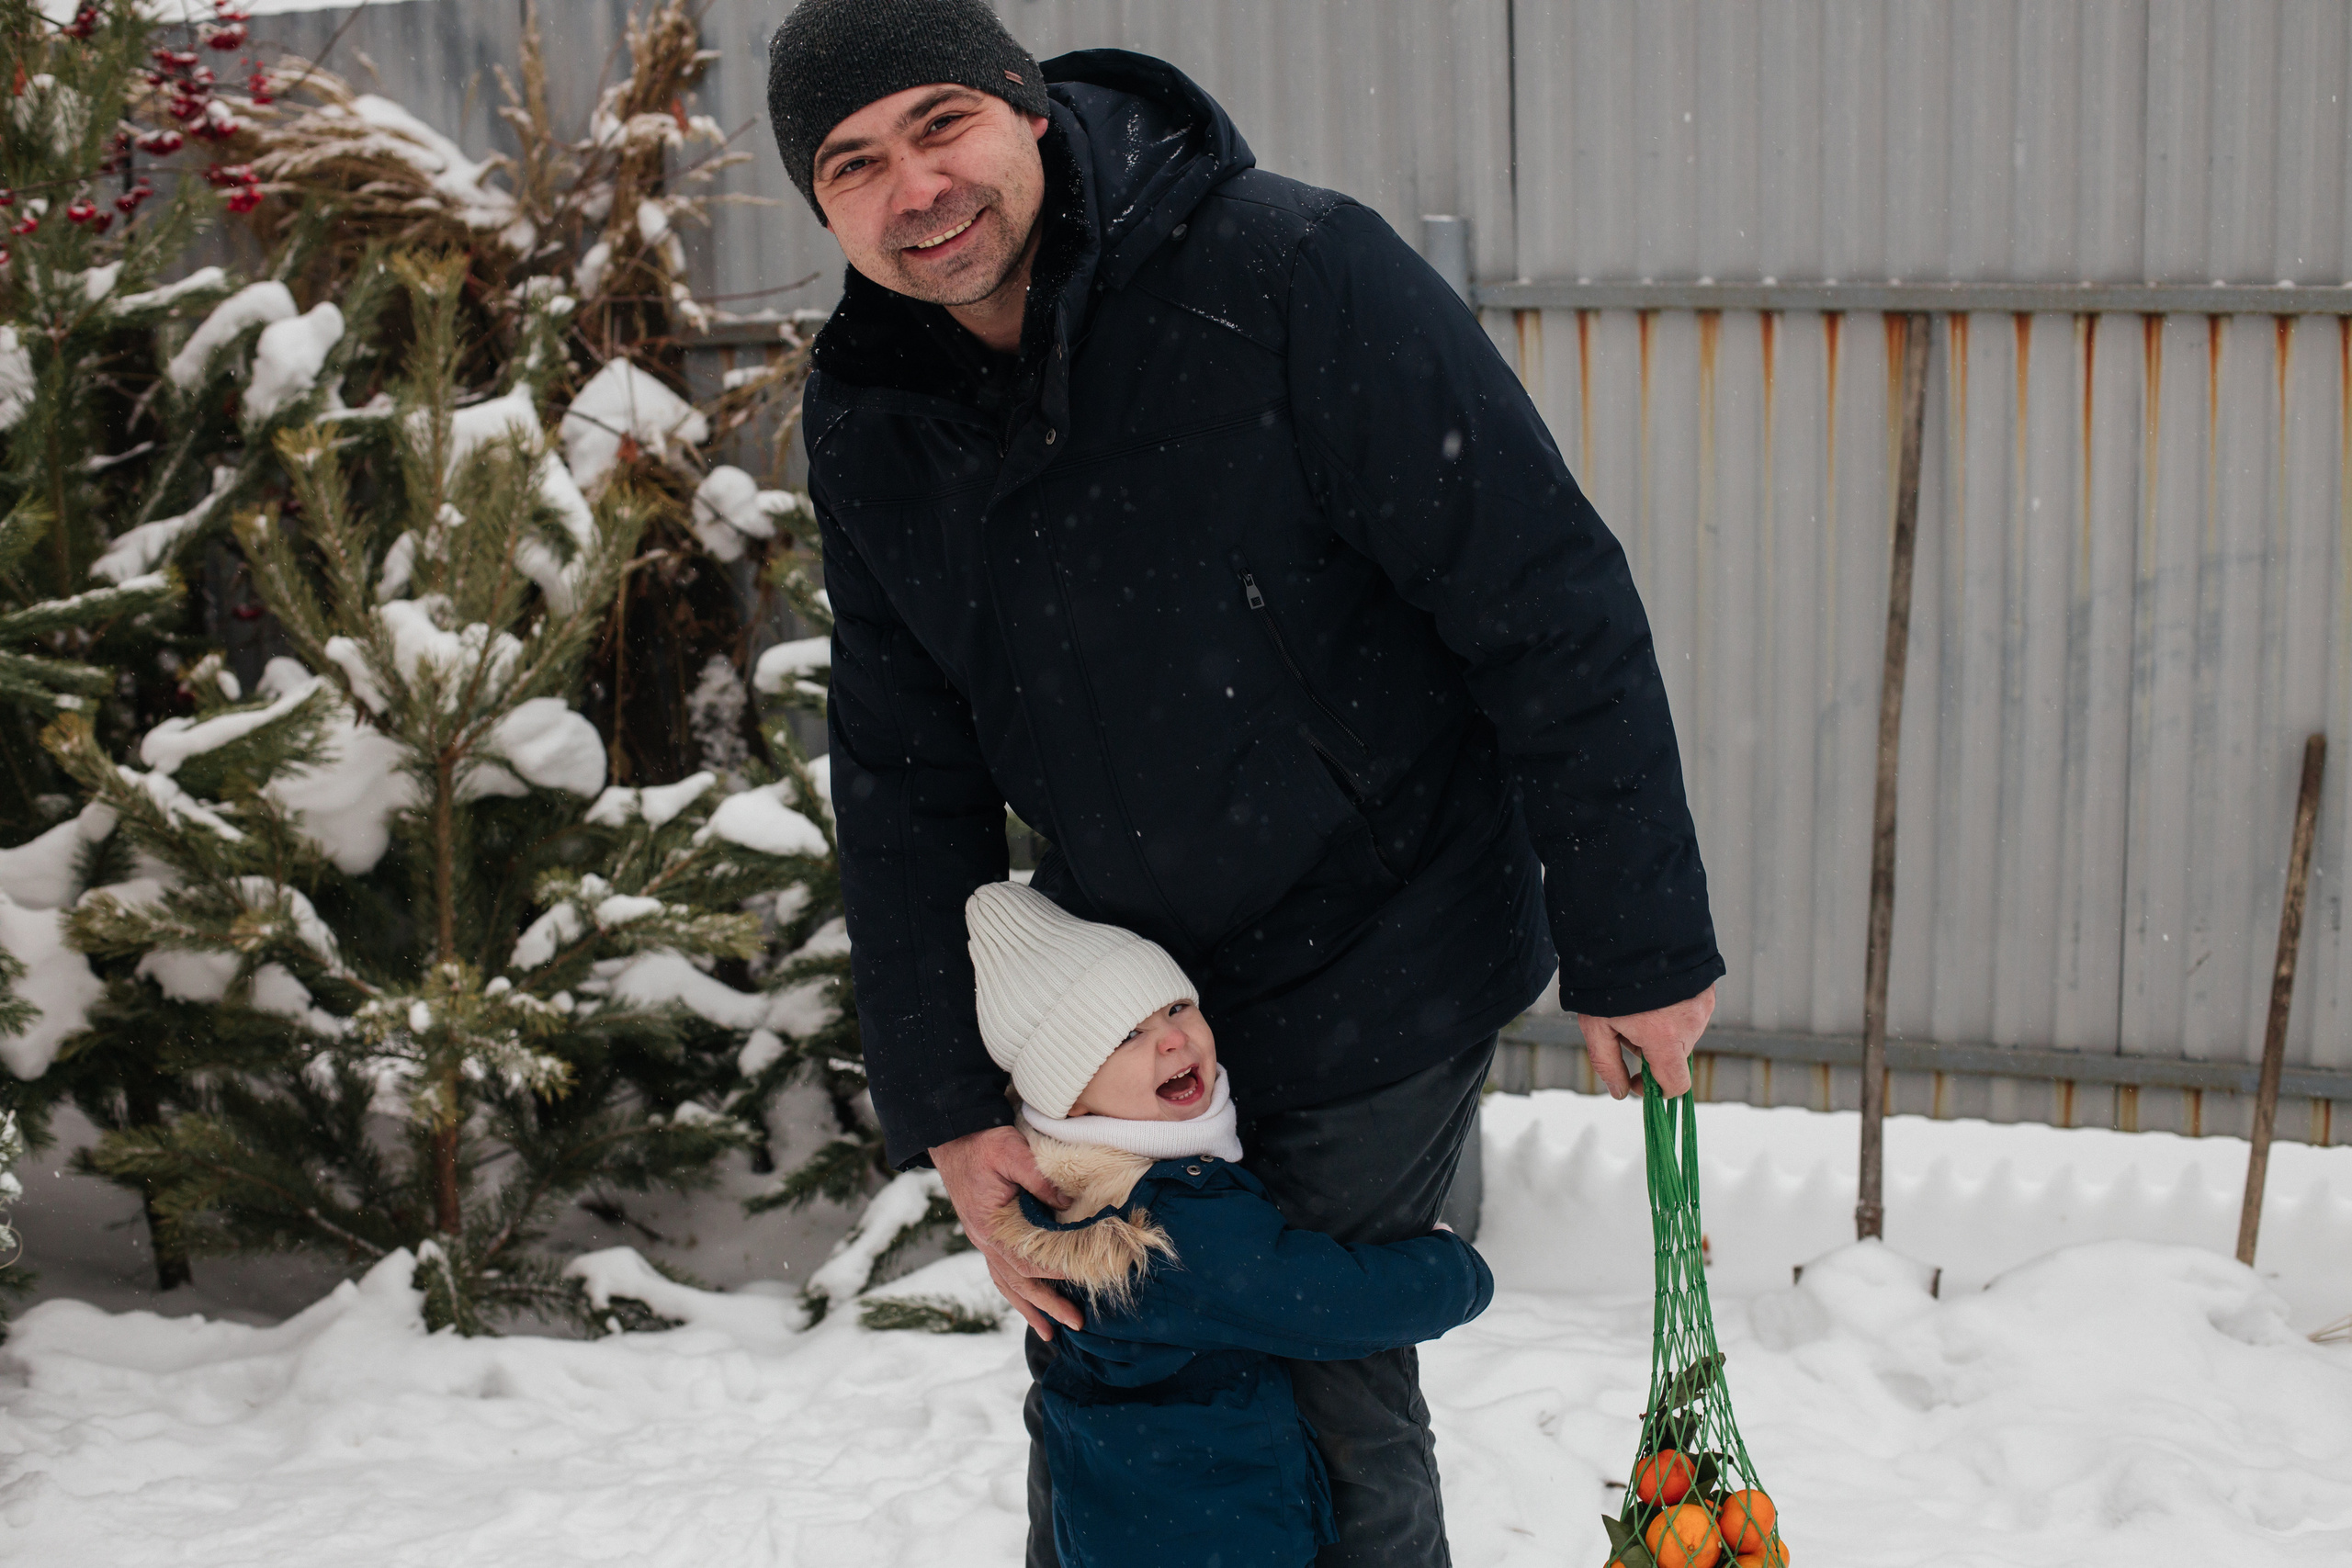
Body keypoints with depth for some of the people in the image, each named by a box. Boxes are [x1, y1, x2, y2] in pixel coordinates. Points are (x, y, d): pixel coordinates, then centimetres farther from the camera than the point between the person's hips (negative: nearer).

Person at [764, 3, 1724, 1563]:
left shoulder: (1296, 276, -25)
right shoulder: (869, 420, -6)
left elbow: (1553, 609, -22)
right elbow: (906, 783, -1)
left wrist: (1636, 950, -18)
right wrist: (945, 1110, -5)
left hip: (1376, 956, -5)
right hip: (1114, 949, 5)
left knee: (1333, 1374, 5)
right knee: (1084, 1336, 19)